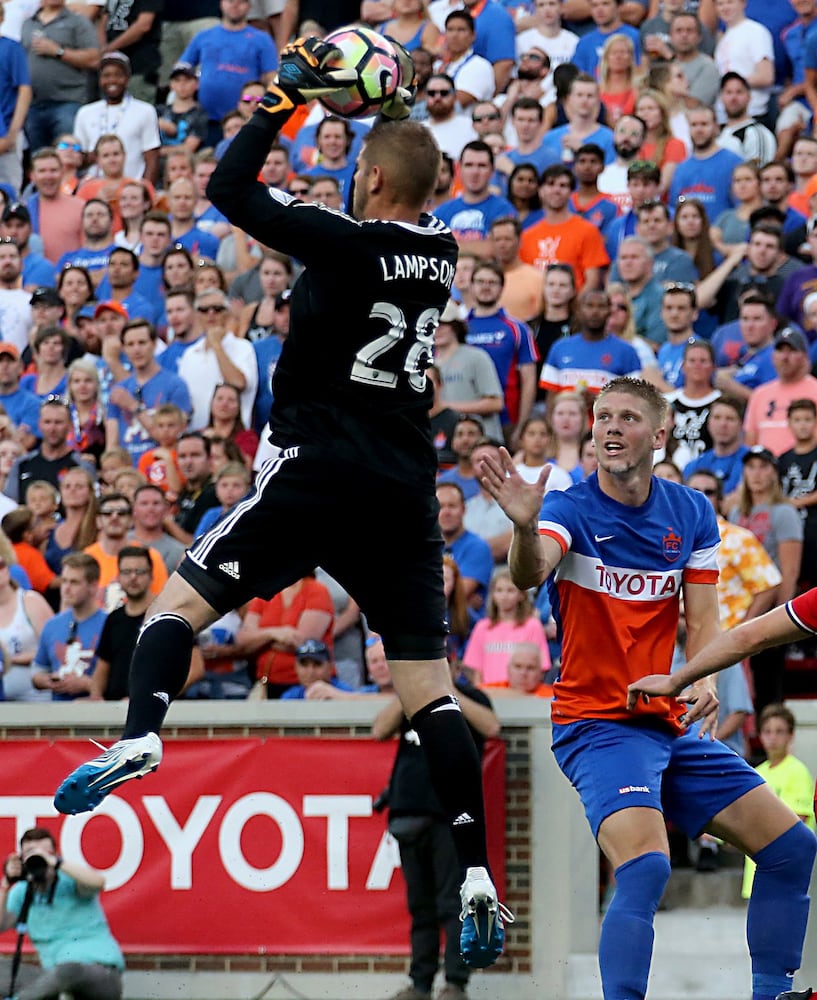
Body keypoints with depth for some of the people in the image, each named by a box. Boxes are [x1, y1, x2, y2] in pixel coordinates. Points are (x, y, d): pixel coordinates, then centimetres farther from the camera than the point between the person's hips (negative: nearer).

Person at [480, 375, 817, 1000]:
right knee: (646, 868, -30)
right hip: (596, 726, -6)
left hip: (669, 725, 6)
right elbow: (529, 575, -31)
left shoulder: (692, 513, 5)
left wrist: (702, 680, -18)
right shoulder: (572, 510, -10)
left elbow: (703, 620, 4)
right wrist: (526, 527, -54)